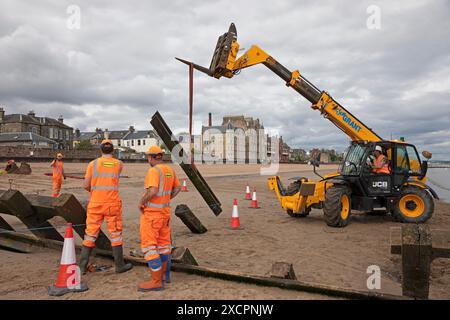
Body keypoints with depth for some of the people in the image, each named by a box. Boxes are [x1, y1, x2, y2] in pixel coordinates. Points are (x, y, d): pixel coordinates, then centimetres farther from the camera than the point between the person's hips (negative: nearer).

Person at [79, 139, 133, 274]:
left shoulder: (93, 163, -2)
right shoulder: (119, 164, 1)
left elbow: (86, 185, -3)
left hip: (95, 205, 1)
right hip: (112, 204, -1)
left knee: (90, 234, 10)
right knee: (116, 234, 8)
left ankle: (83, 265, 13)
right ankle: (120, 265, 13)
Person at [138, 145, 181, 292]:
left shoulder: (153, 171, -20)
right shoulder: (169, 170, 6)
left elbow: (152, 191, -33)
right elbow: (177, 188, 16)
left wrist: (141, 202, -16)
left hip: (151, 212, -9)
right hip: (164, 211, 9)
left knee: (149, 246, -4)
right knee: (163, 242, 17)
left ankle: (156, 281, -2)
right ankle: (164, 274, 28)